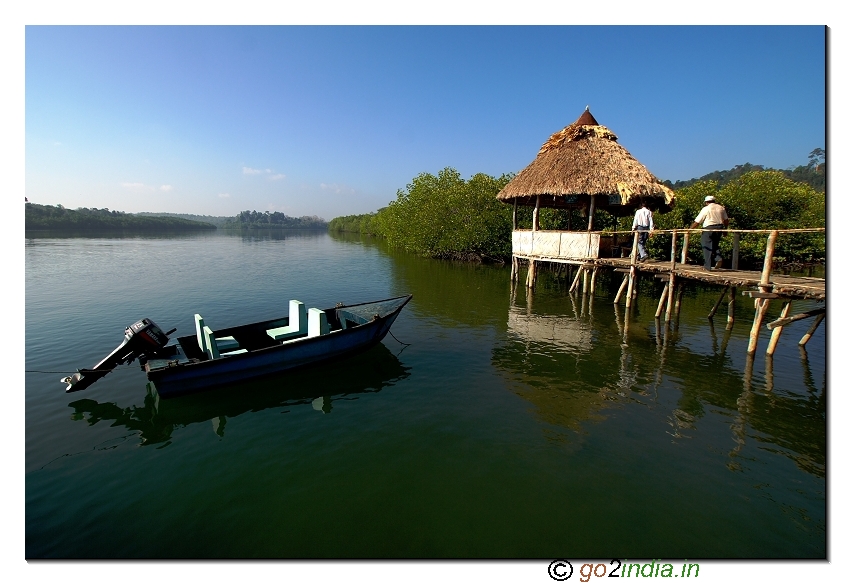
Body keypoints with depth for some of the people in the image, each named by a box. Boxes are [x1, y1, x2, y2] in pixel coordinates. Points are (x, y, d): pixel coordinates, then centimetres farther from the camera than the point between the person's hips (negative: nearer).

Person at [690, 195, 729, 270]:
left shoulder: (705, 209, -4)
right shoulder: (721, 208, 12)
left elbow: (697, 222, -7)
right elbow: (726, 220, 14)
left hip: (709, 228, -5)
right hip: (719, 228, 5)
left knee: (707, 247, 0)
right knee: (715, 245, 22)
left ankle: (708, 267, 0)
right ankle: (719, 258, -4)